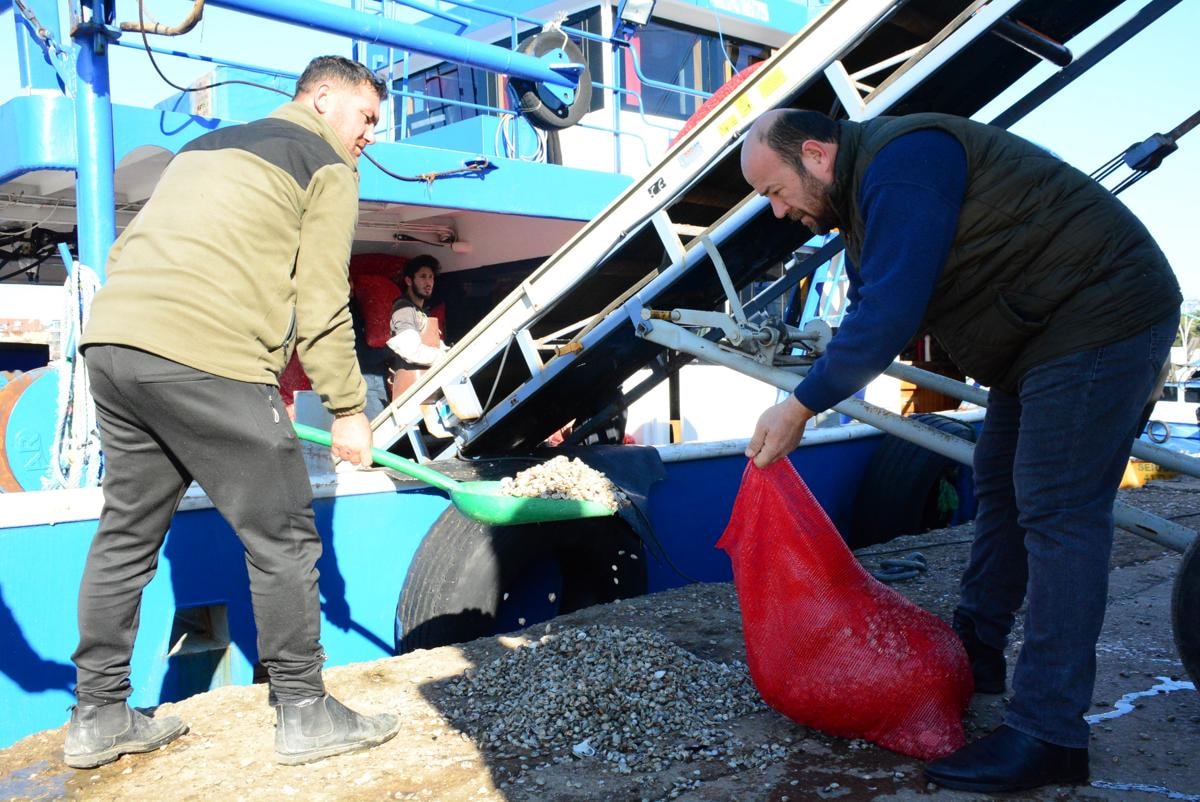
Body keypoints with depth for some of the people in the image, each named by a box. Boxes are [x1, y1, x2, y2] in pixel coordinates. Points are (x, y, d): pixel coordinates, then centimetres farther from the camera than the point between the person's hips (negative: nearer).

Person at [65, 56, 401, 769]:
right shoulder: (328, 164, 5)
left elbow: (129, 252, 25)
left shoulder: (206, 145, 29)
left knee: (126, 535, 16)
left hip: (111, 340, 9)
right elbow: (321, 303, -3)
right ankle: (305, 714, 11)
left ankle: (99, 717, 25)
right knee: (282, 538, 2)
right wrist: (349, 409, 2)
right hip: (207, 357, -8)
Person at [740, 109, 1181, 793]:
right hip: (1046, 329, 11)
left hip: (1101, 316, -11)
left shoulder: (899, 163, -21)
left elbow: (889, 313, -29)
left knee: (1056, 512, -12)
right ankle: (977, 653, 28)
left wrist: (801, 407, -22)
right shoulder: (865, 194, 13)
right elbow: (871, 310, 16)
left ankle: (1049, 736, -7)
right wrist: (803, 406, 7)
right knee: (1001, 487, 15)